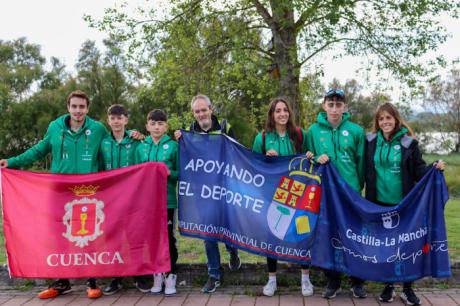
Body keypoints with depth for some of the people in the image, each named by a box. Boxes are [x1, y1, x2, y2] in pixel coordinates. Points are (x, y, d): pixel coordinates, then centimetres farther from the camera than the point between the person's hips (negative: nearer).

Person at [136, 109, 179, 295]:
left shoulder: (173, 146, -1)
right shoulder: (141, 147, 7)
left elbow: (180, 173, -1)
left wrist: (169, 173, -18)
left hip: (168, 200, -3)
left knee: (168, 238, 3)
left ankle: (170, 276, 14)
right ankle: (157, 275, 22)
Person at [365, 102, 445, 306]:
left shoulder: (408, 142, -2)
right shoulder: (371, 141, 2)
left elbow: (418, 170, -4)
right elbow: (365, 170, 7)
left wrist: (434, 169, -21)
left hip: (403, 204, -1)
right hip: (378, 203, 2)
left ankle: (407, 288, 18)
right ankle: (388, 286, 23)